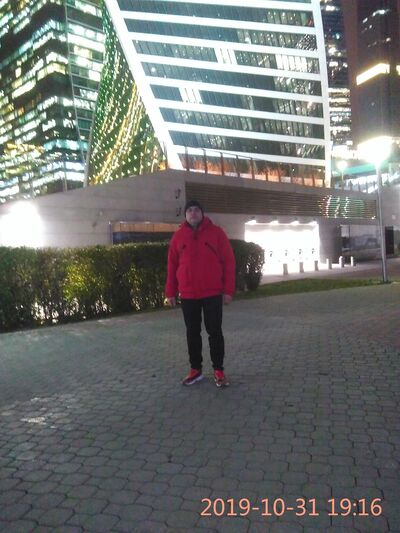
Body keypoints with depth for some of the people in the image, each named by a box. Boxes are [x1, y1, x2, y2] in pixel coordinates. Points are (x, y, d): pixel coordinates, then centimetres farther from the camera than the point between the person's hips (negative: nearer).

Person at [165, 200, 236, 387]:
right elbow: (172, 266, 7)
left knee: (215, 332, 4)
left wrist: (228, 290, -7)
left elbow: (228, 261, -2)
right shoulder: (178, 236, 5)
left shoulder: (216, 232, -1)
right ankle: (195, 369, 23)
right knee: (192, 333, 10)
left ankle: (218, 370, 15)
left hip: (212, 293, -2)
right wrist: (170, 292, 4)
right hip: (188, 294, 2)